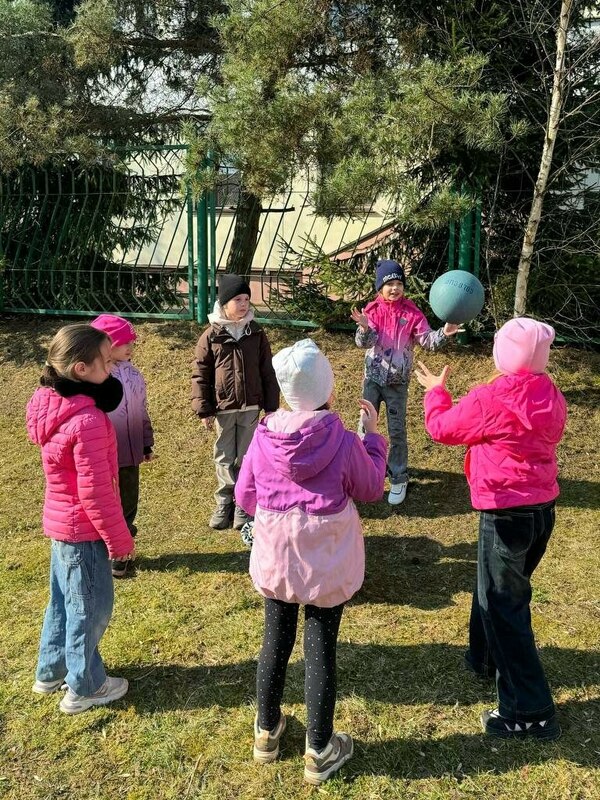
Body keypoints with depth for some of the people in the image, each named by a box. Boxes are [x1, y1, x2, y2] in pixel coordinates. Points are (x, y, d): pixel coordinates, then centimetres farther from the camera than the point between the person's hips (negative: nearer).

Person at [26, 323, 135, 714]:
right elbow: (95, 491, -24)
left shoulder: (53, 403, -1)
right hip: (83, 528, -9)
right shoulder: (87, 419, -29)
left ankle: (52, 671, 43)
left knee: (65, 600, 25)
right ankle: (84, 688, 29)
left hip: (62, 521, 9)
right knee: (91, 607, 10)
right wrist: (119, 537, -13)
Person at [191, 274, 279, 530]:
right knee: (224, 457, 10)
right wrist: (204, 410, -5)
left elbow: (267, 372, 5)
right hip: (223, 408, -1)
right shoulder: (211, 336, -5)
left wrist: (271, 405, 4)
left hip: (250, 407, 1)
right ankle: (224, 502, 24)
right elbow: (200, 374, -2)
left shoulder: (256, 334, 1)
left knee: (246, 457, 9)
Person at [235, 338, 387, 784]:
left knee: (276, 642, 20)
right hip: (327, 564, -3)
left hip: (274, 560, 3)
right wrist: (373, 434, 6)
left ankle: (267, 732, 40)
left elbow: (245, 498, 0)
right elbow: (371, 489, -2)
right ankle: (319, 752, 27)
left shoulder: (264, 437, -11)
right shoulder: (344, 441, -19)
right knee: (320, 651, 10)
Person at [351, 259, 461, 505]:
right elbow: (364, 342, -17)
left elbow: (427, 340, -13)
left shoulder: (412, 313, -7)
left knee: (397, 431, 4)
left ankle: (398, 479, 17)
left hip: (397, 382, -1)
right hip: (373, 378, 1)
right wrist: (364, 328, -39)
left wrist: (444, 333, -33)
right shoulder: (372, 310, -6)